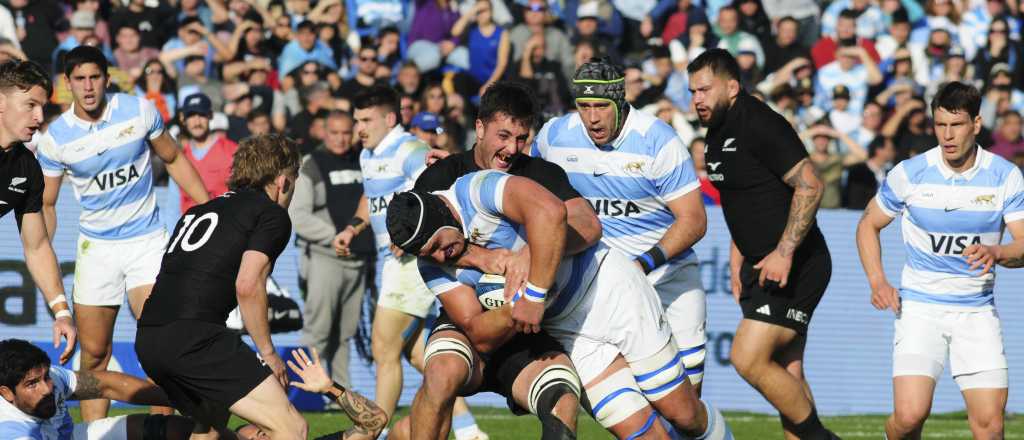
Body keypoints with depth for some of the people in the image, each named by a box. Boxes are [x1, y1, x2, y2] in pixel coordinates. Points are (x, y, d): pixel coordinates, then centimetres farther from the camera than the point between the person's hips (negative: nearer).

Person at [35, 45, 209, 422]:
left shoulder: (139, 111, -6)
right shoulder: (56, 138, -6)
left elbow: (173, 158, 10)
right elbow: (46, 204, 4)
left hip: (146, 239, -1)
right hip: (96, 246, 1)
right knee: (93, 353, 2)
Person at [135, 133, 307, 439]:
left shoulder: (198, 211, 28)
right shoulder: (273, 216, 5)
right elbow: (248, 286, -9)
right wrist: (268, 353, 1)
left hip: (146, 340, 8)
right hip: (195, 336, -8)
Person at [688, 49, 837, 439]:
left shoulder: (759, 125, -16)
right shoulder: (717, 133, 13)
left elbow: (810, 185, -22)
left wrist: (784, 252, -25)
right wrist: (738, 255, 20)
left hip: (793, 268, -9)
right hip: (760, 267, 9)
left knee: (748, 359, -15)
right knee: (787, 375, 8)